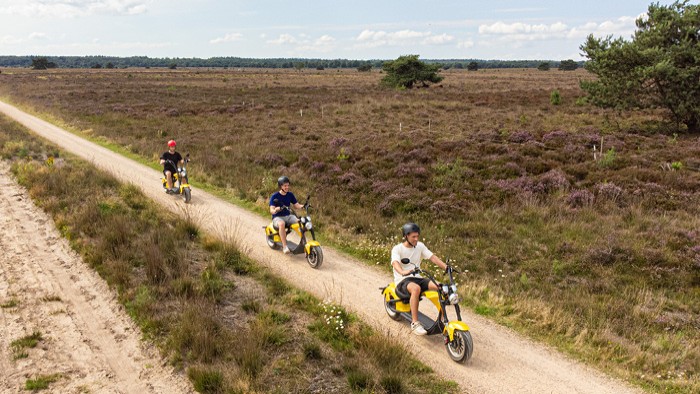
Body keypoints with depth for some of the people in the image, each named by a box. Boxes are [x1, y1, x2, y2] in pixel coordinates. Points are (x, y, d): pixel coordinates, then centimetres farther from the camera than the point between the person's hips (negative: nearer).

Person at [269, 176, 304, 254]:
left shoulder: (290, 195, 5)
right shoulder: (274, 196, -9)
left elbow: (297, 205, 6)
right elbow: (271, 210, -16)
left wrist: (303, 206, -15)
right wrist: (275, 210, -39)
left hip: (288, 216, 5)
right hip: (277, 217, -5)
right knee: (281, 224, -40)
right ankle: (284, 246, -38)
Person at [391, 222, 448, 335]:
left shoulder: (420, 246, 9)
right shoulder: (397, 249, -7)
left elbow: (432, 257, 1)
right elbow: (395, 263, -26)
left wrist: (446, 267, -16)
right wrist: (402, 272, -48)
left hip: (417, 278, 5)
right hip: (402, 281, -5)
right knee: (416, 288, -40)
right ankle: (415, 324, -36)